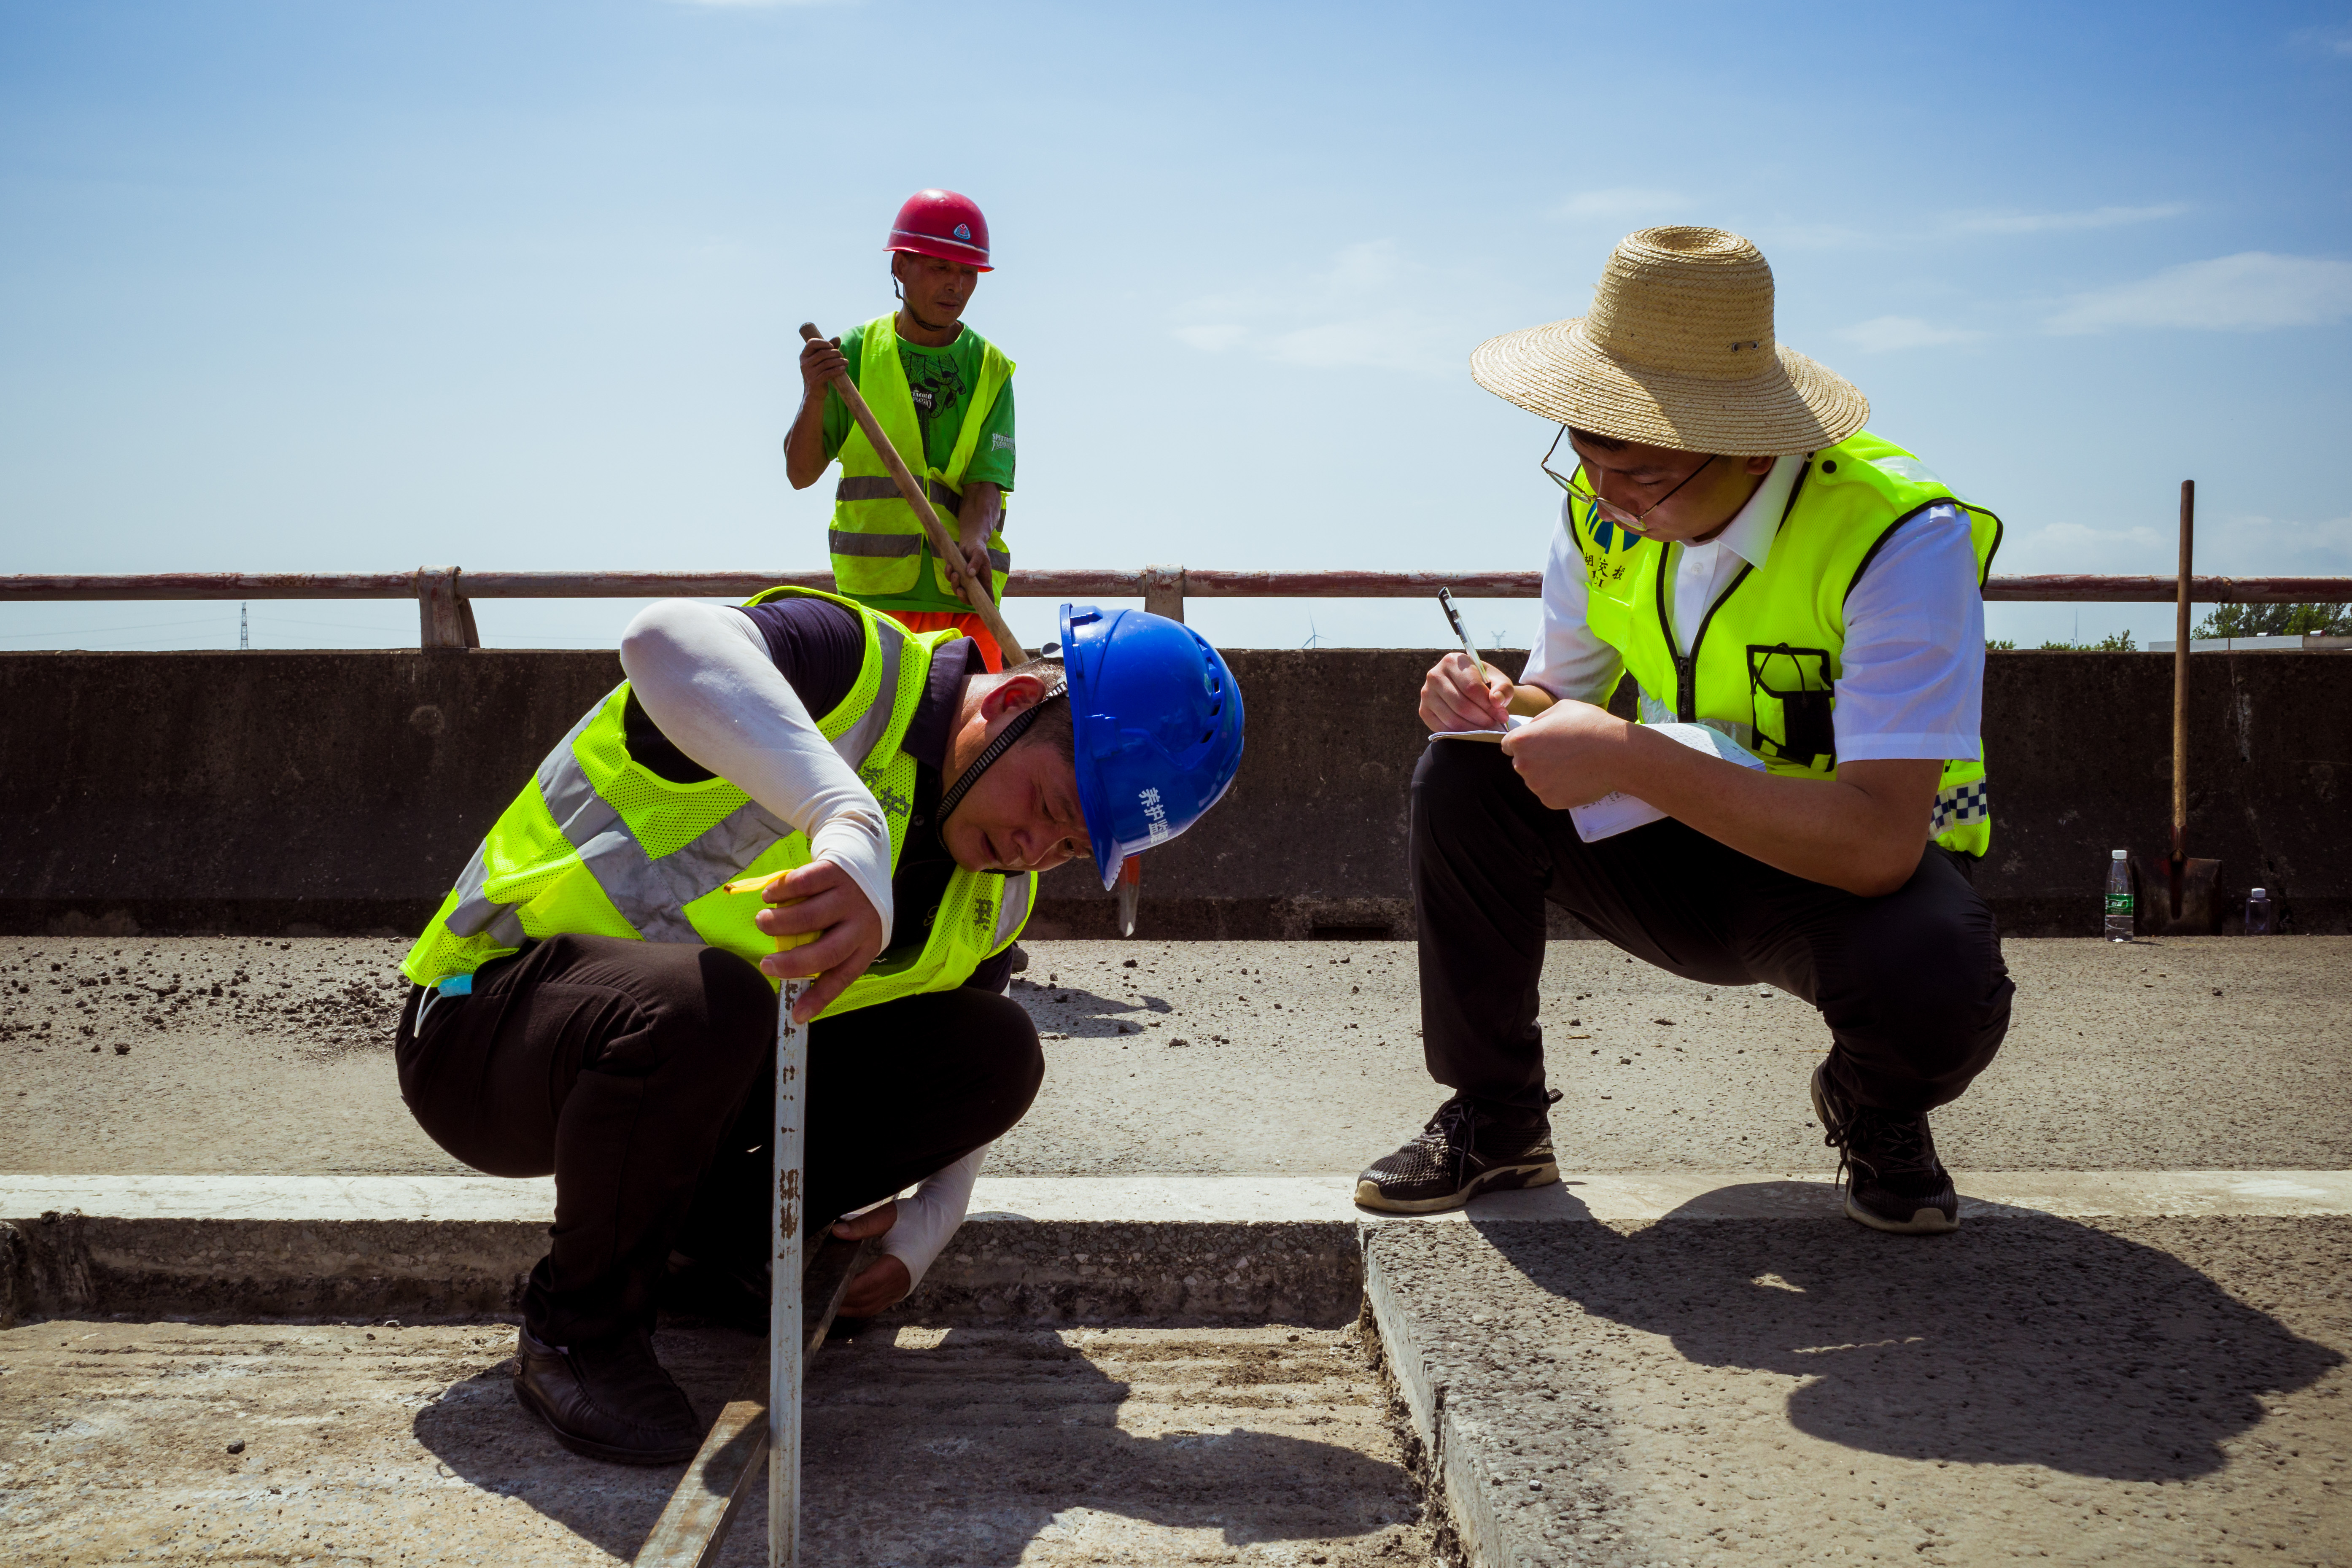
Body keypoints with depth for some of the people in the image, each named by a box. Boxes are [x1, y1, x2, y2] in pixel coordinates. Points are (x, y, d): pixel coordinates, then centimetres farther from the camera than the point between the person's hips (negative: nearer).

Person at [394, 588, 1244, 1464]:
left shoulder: (996, 892, 2)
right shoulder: (857, 671, -24)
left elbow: (956, 1072, 17)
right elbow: (668, 640, -47)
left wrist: (926, 1225, -1)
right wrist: (852, 823, -58)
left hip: (705, 1066, 7)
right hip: (484, 1030, -7)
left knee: (1001, 1052, -5)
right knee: (701, 1005, -41)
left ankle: (711, 1238, 6)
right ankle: (580, 1328, -15)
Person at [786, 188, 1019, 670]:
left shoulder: (990, 369, 8)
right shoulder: (855, 353, 5)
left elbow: (987, 480, -3)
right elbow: (801, 474, 3)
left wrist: (973, 540, -24)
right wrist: (815, 398, -14)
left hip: (964, 597, 1)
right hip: (874, 594, -1)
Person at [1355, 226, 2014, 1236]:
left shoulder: (1904, 537, -29)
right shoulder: (1603, 508, -10)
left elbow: (1881, 839, -37)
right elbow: (1561, 697, 6)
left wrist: (1630, 759, -40)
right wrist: (1495, 702, -20)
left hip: (1851, 875, -4)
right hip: (1683, 860, 5)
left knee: (1938, 980, -38)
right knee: (1464, 779, -18)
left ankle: (1877, 1113, 3)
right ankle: (1494, 1122, 0)